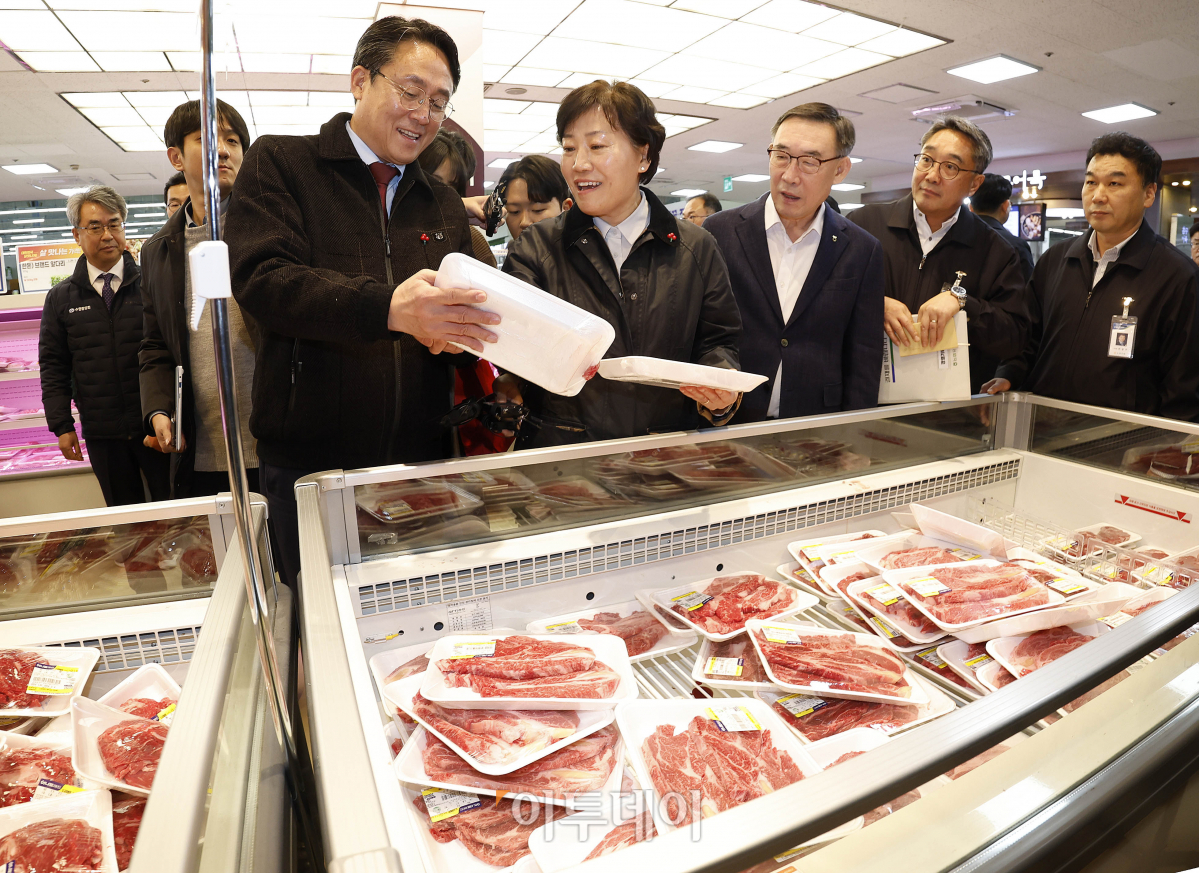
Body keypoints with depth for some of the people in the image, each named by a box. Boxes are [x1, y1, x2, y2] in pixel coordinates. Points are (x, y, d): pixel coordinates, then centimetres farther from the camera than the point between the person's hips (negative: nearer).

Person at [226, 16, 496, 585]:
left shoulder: (445, 207, 15)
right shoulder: (279, 163, 2)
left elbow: (469, 316, 16)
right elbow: (261, 279, -14)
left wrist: (465, 333, -10)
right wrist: (388, 307, -29)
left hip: (421, 461, 4)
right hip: (308, 463, -3)